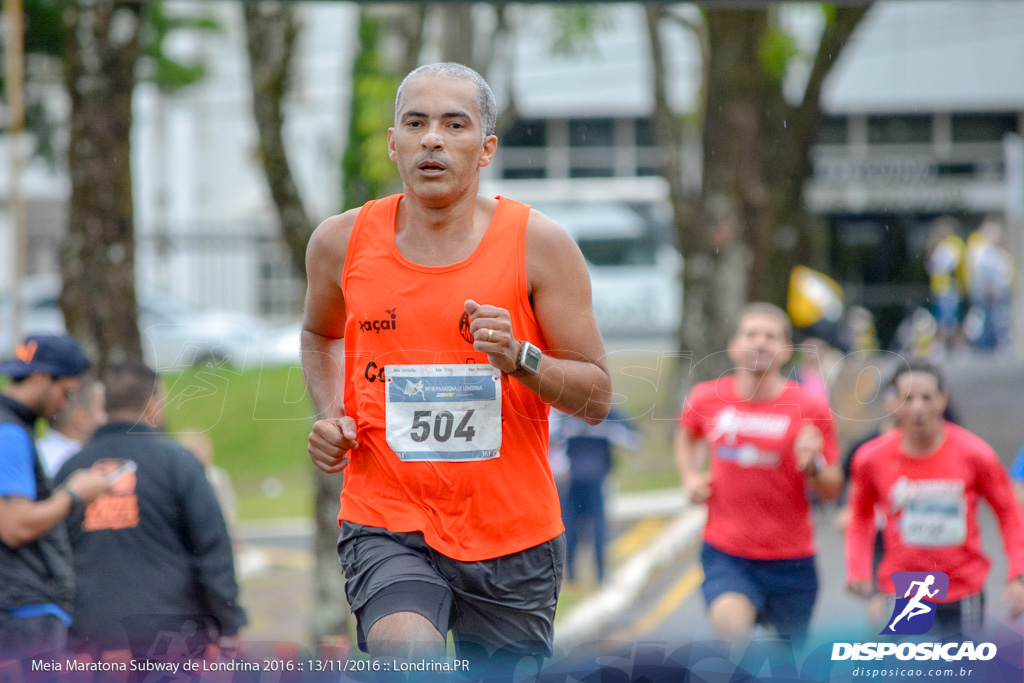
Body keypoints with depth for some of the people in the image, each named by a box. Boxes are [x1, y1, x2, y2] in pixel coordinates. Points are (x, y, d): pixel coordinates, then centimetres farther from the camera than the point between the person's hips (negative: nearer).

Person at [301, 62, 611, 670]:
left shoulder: (538, 243, -4)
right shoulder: (342, 242, 2)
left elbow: (597, 398, -2)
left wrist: (521, 359, -21)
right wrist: (330, 414, 6)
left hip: (512, 535, 1)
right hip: (387, 526, -1)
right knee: (409, 658, -30)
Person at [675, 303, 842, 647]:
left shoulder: (810, 408, -6)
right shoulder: (706, 399, -1)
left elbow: (831, 491, 0)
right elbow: (687, 435, 25)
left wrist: (813, 465, -22)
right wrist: (690, 476, 6)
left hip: (791, 558, 1)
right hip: (725, 553, 0)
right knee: (730, 623, -29)